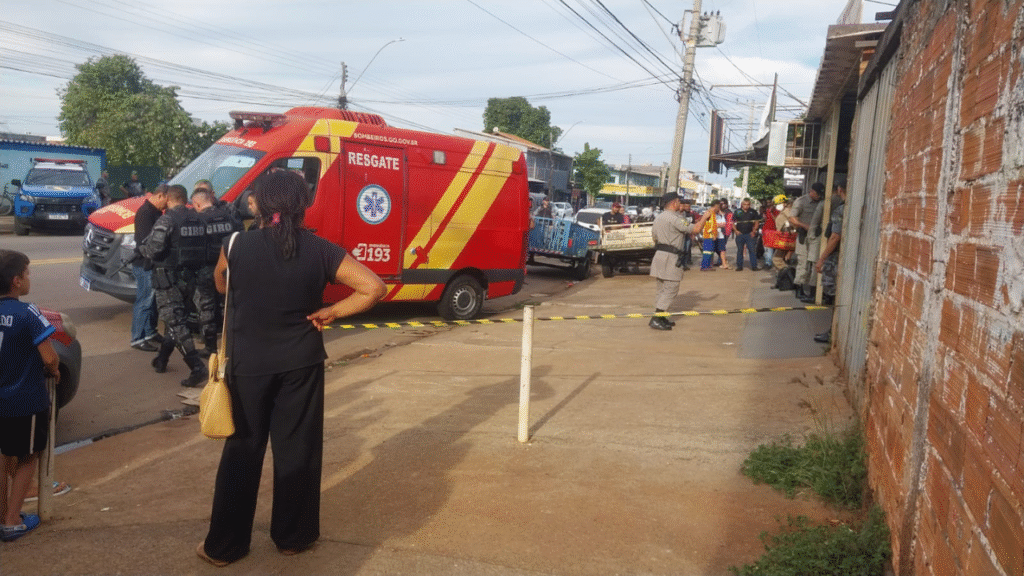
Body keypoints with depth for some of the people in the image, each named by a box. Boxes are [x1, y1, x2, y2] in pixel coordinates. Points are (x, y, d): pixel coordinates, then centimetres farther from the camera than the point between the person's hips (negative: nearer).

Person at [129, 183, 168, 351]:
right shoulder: (145, 212, -17)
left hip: (154, 264, 10)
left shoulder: (156, 211, 14)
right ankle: (138, 338, 1)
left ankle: (150, 333, 29)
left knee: (153, 300, 18)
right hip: (145, 265, -10)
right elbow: (146, 240, -24)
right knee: (144, 301, -5)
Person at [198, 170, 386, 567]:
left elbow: (221, 286, 14)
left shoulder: (238, 245, -7)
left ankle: (223, 545, 21)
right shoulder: (319, 250, -8)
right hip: (301, 363, 0)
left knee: (242, 451, 11)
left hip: (249, 363, 0)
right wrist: (330, 312, -4)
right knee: (297, 449, 12)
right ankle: (292, 536, 25)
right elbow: (374, 288, -11)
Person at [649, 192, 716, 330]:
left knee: (661, 289, 14)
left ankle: (659, 318, 18)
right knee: (671, 289, -6)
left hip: (659, 255, 9)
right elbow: (694, 229, -17)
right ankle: (656, 320, -11)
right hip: (670, 257, -9)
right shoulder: (675, 218, -14)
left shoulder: (658, 218, 14)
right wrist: (705, 217, -2)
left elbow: (654, 236, 21)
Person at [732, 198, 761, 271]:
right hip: (740, 234, 0)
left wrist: (754, 231, -1)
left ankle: (754, 266, 1)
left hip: (750, 234, 0)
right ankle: (739, 266, 11)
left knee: (752, 250, -4)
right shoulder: (737, 212, 5)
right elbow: (732, 222, 9)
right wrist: (736, 231, -3)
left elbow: (757, 222, 11)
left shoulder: (753, 212, 6)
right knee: (739, 250, 5)